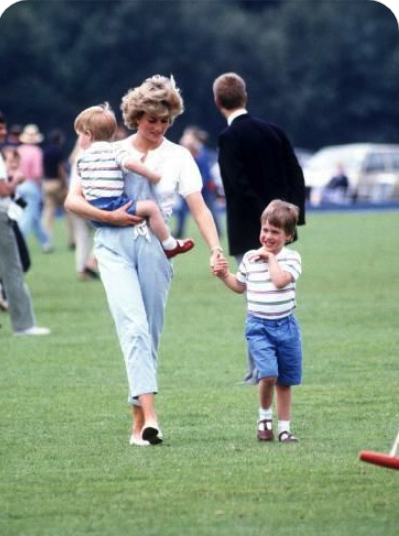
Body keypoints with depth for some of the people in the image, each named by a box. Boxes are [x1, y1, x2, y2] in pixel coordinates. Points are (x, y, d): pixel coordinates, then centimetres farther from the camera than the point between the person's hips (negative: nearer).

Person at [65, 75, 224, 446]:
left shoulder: (178, 157, 10)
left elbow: (199, 209, 1)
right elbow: (73, 201, 6)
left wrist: (215, 249, -15)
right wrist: (110, 216, -9)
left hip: (156, 247, 2)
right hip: (115, 245, -2)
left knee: (150, 334, 4)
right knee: (133, 326, -19)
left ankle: (138, 424, 13)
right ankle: (149, 415, -31)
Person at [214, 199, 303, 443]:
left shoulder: (291, 258, -4)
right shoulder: (250, 258, 5)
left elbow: (280, 280, -22)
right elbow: (240, 286, 19)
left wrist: (270, 257, -14)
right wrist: (225, 275, 4)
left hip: (285, 324, 0)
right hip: (259, 326, 0)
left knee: (285, 381, 8)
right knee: (268, 373, -19)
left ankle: (284, 427, 20)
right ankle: (265, 417, 5)